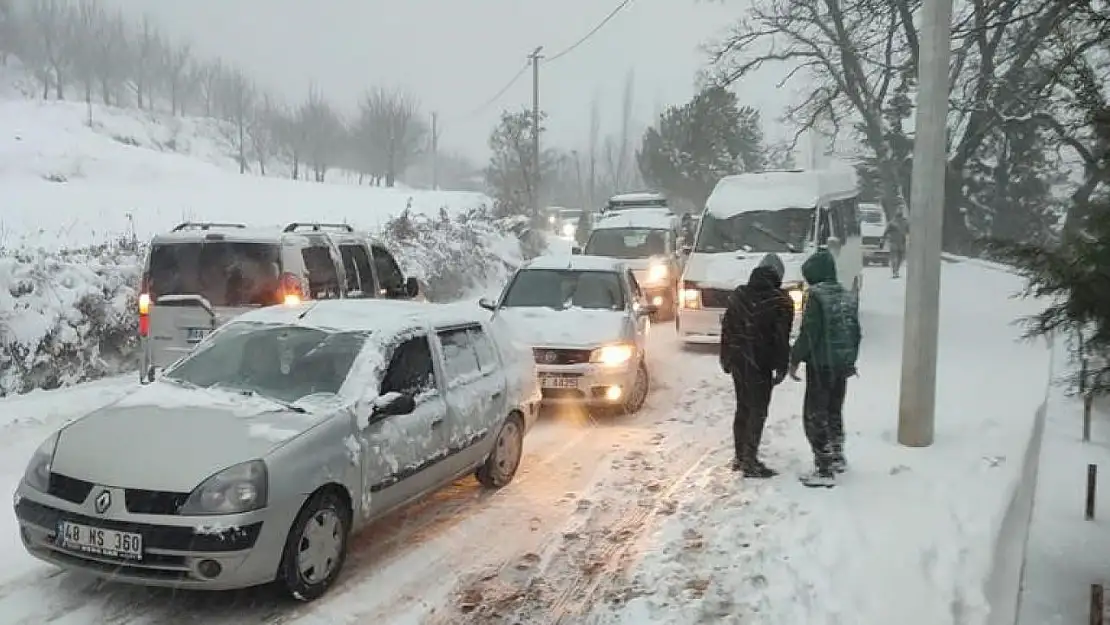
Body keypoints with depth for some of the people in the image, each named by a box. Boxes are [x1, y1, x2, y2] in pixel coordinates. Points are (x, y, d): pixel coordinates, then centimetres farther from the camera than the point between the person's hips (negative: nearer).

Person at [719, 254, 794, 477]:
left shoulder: (738, 295, 8)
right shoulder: (781, 301, -8)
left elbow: (726, 328, 12)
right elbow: (781, 339, -11)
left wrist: (725, 358, 18)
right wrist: (781, 367, -6)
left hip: (737, 360, 6)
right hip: (760, 363, -6)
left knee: (743, 407, 15)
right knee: (757, 411, -1)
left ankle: (740, 457, 21)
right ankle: (750, 461, -2)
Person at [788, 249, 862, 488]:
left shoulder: (817, 295, -14)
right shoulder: (848, 295, 9)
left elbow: (808, 333, -17)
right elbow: (855, 332, 14)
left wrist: (795, 360, -8)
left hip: (821, 365, -8)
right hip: (843, 365, 8)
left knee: (815, 415, -2)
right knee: (834, 411, 22)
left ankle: (824, 470, -3)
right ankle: (837, 457, 34)